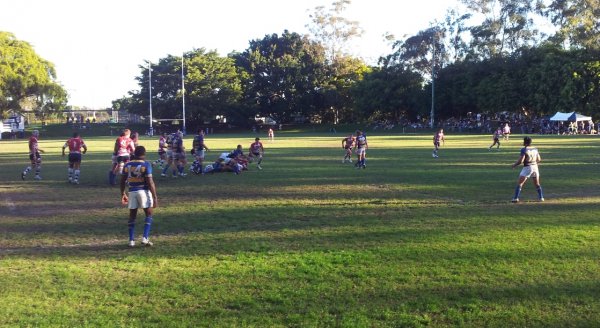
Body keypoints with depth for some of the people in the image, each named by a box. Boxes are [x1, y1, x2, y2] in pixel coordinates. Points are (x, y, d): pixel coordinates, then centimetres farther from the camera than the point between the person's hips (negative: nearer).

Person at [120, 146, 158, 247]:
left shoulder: (127, 165, 7)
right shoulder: (146, 164, -7)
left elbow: (122, 181, 10)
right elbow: (150, 182, -12)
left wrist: (123, 194, 23)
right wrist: (155, 197, -10)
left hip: (132, 192, 4)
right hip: (143, 191, -4)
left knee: (132, 216, 12)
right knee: (148, 214, 8)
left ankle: (131, 240, 11)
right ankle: (145, 238, -2)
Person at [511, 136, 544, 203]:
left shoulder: (524, 150, -13)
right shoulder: (535, 149, 6)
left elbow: (520, 161, -18)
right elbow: (539, 159, 12)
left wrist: (514, 165, -2)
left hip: (527, 167, -6)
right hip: (535, 167, 6)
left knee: (519, 184, 1)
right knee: (537, 184, 20)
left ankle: (516, 198, -5)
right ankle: (541, 198, 20)